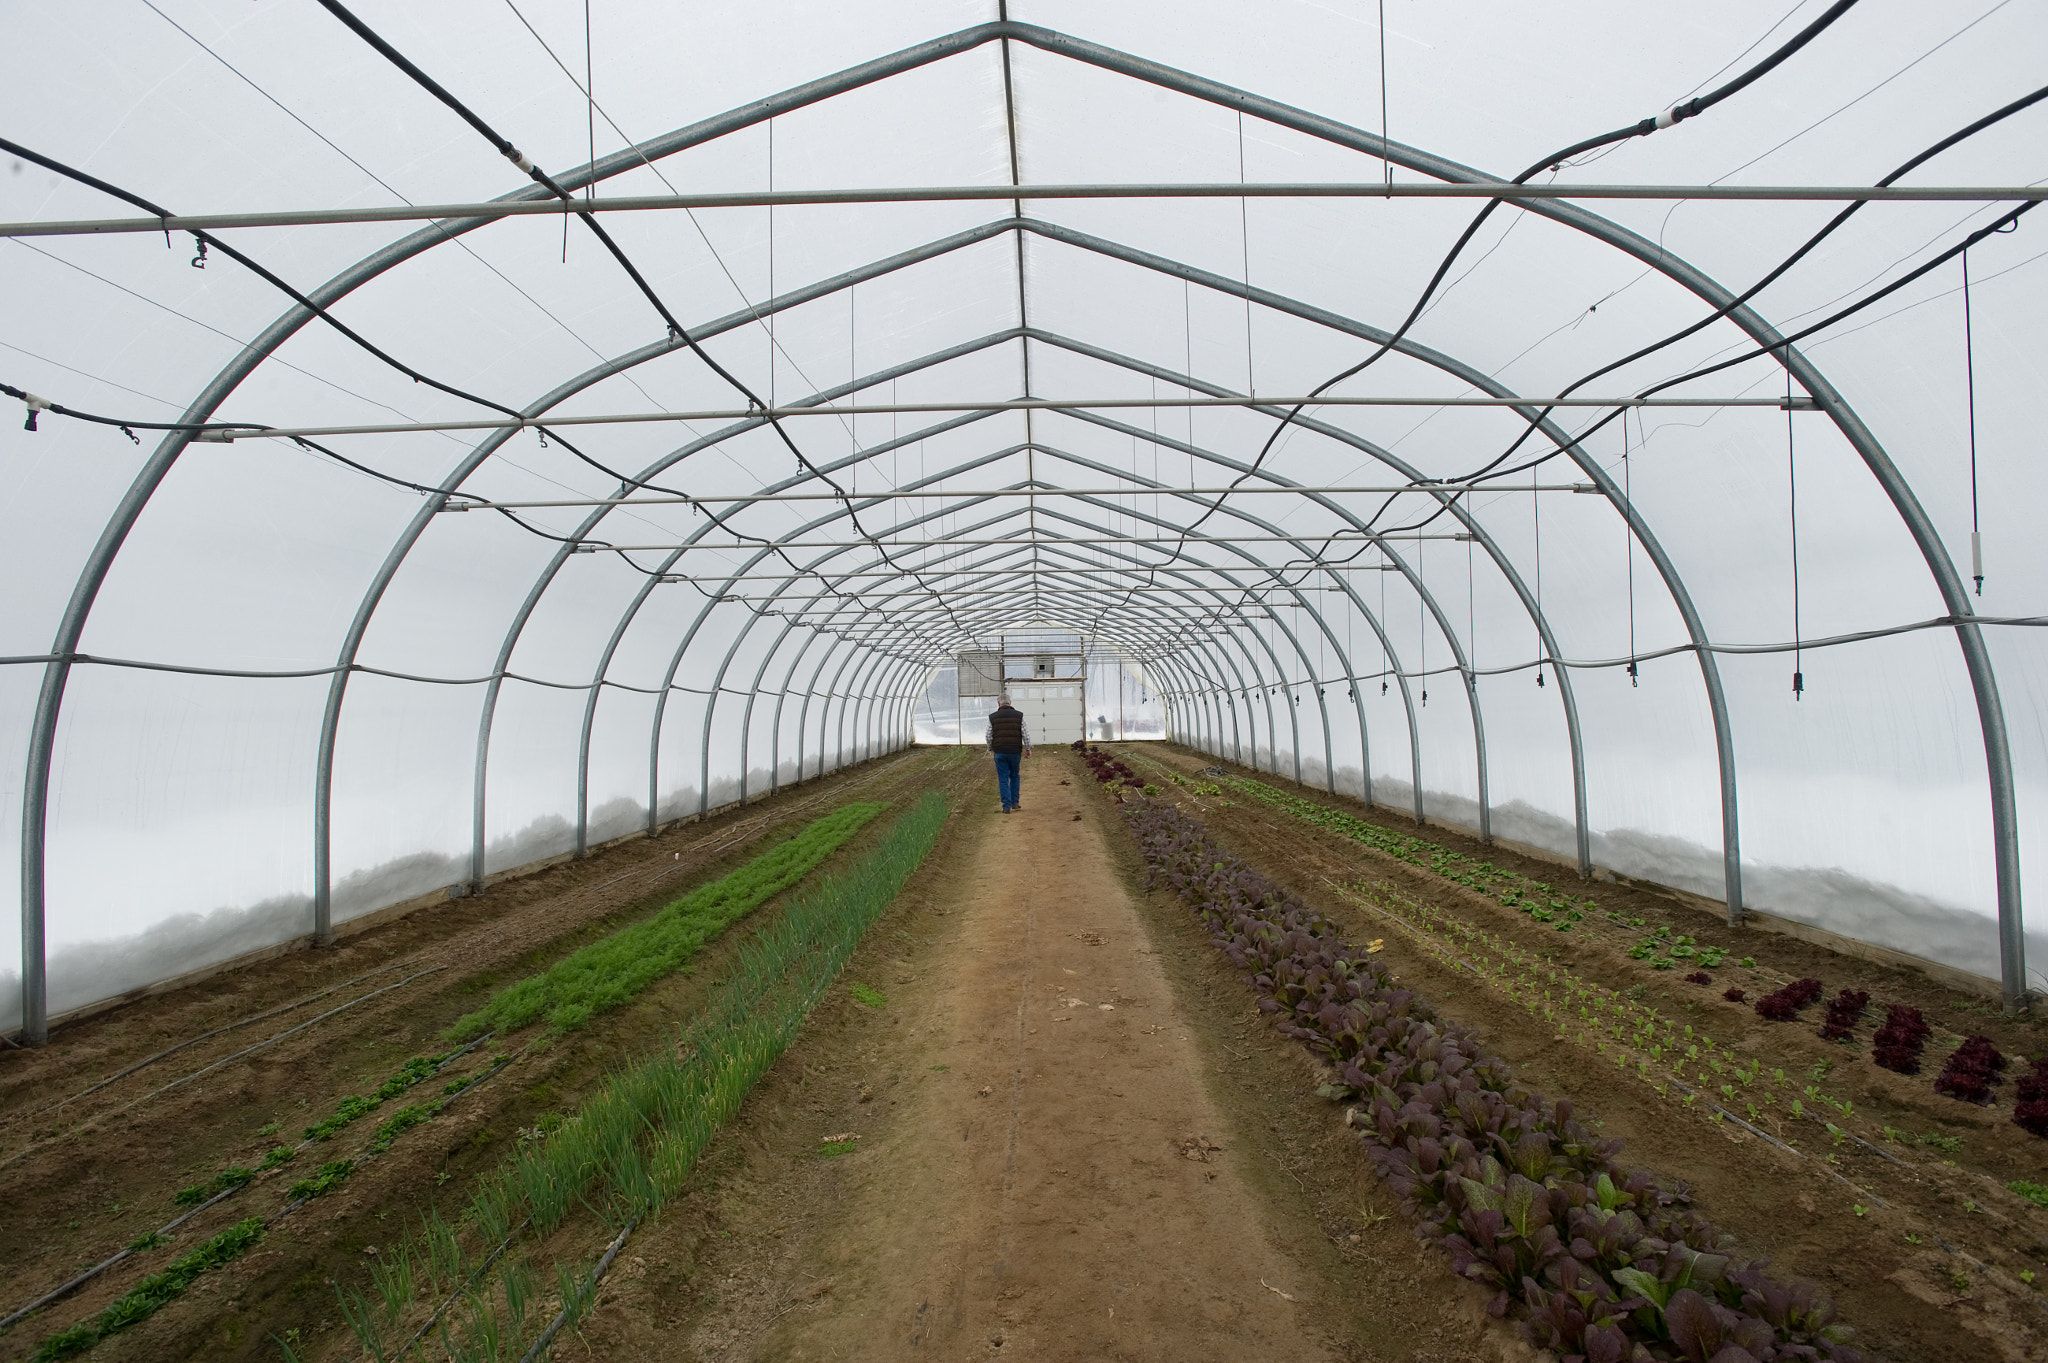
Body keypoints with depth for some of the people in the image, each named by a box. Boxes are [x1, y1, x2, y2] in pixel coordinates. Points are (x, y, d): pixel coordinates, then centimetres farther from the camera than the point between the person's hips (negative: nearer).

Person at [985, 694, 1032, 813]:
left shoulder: (993, 717, -2)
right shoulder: (1019, 715, -1)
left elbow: (988, 737, 1)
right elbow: (1026, 734, -3)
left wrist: (991, 749, 18)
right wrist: (1028, 749, 8)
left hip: (1000, 753, -1)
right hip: (1015, 752, 1)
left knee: (1003, 779, 4)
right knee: (1014, 776, 20)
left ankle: (1007, 806, -1)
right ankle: (1015, 802, 21)